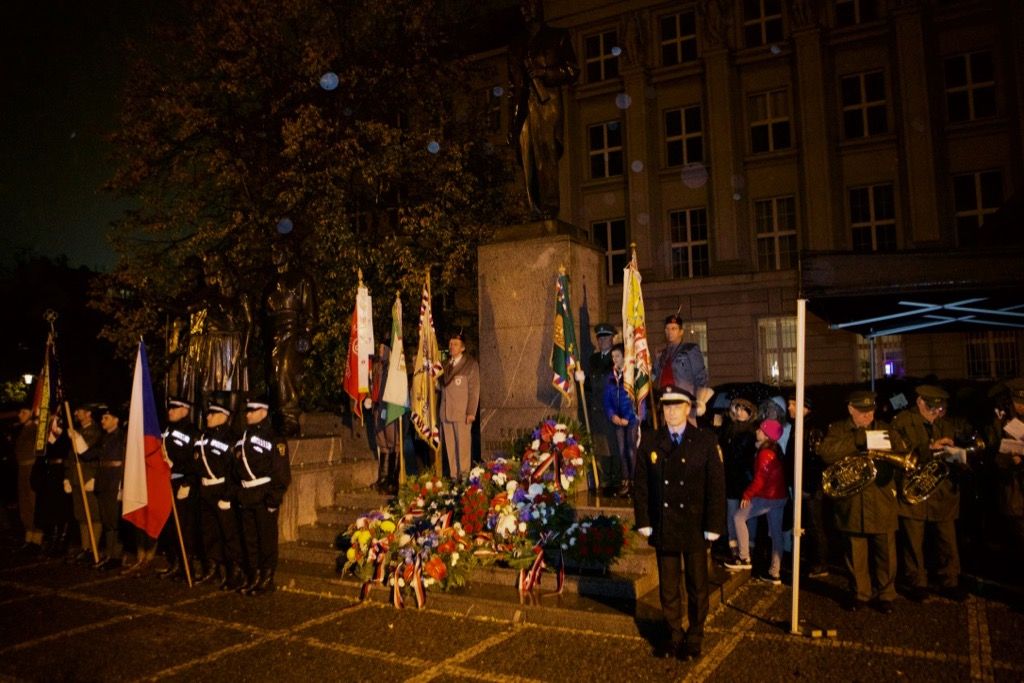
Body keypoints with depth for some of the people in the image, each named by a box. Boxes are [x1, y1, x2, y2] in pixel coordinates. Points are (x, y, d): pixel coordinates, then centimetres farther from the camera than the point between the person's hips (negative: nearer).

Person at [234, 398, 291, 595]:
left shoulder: (274, 438, -9)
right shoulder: (242, 438, 14)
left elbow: (282, 473, -13)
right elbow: (236, 468, 17)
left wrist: (274, 498, -17)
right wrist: (237, 493, 11)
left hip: (264, 496, -7)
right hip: (245, 496, 7)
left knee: (267, 538, 1)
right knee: (249, 538, 13)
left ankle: (267, 579, 11)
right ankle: (253, 576, 25)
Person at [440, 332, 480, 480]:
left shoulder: (470, 364, 0)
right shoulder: (446, 364, 15)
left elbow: (474, 389, -4)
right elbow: (442, 386, 16)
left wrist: (471, 412, -10)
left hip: (462, 412, -5)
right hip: (446, 411, 5)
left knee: (463, 444, -4)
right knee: (450, 446, 6)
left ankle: (464, 476, 4)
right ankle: (453, 476, 12)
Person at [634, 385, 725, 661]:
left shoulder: (705, 442, -4)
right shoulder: (649, 442, 1)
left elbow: (716, 486, -5)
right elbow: (640, 485, 2)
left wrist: (714, 525, -9)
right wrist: (644, 522, -4)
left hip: (695, 529, -1)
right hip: (663, 528, 1)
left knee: (697, 587, 11)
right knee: (668, 587, 11)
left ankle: (694, 639, 27)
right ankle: (674, 636, 27)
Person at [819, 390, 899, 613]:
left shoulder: (884, 429, 8)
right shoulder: (838, 429, 2)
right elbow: (826, 452, -17)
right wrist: (858, 439, -22)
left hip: (881, 501, 1)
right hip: (852, 502, -1)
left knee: (885, 551, 6)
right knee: (856, 552, 9)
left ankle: (885, 595, 23)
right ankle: (859, 593, 24)